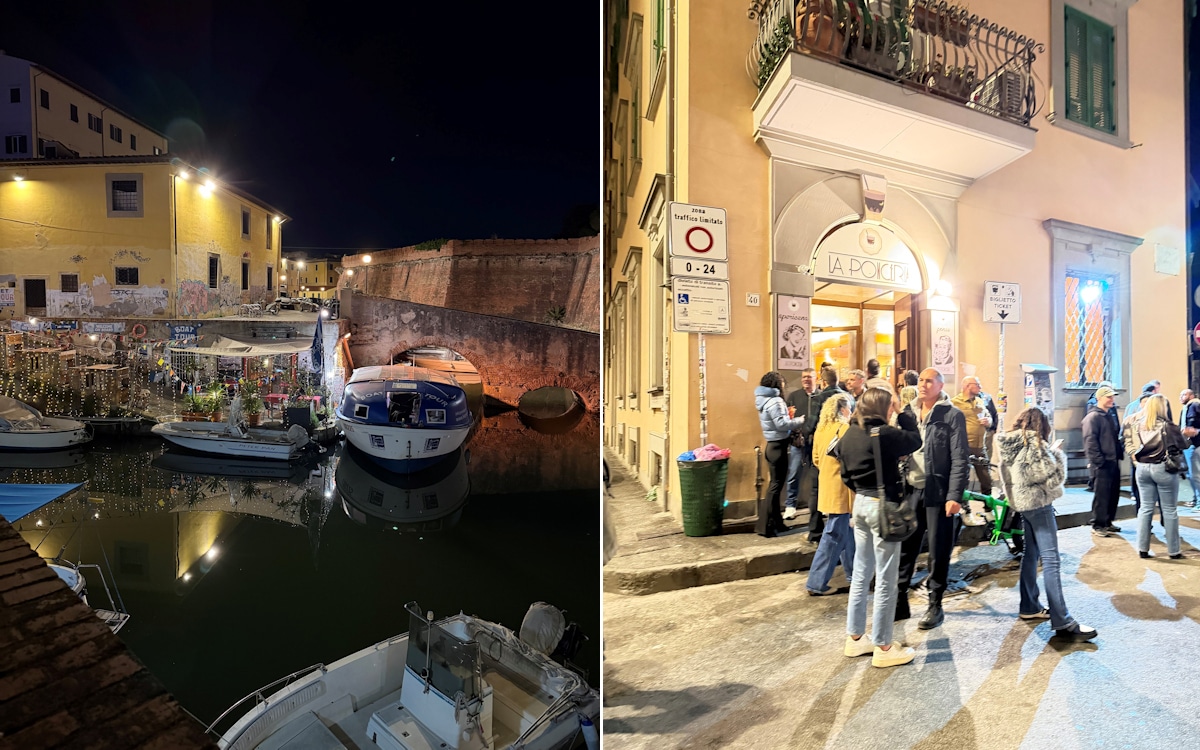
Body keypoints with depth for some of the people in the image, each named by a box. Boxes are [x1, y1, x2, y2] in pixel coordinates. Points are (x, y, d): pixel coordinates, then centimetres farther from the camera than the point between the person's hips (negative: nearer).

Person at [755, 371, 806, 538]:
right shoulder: (774, 401, -17)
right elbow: (781, 424, -23)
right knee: (776, 484, -4)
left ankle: (776, 522, 26)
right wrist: (800, 421, -12)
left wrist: (787, 415, 5)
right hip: (778, 446, -10)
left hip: (774, 445, 10)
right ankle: (764, 526, -1)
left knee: (775, 483, 16)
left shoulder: (766, 400, 13)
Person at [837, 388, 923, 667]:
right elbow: (915, 440, -1)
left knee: (861, 573, 16)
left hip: (861, 504, 8)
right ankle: (883, 647, 15)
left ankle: (855, 637, 27)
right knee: (885, 579, 4)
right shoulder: (885, 434, -19)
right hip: (883, 506, -8)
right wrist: (903, 414, 5)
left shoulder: (849, 435, 5)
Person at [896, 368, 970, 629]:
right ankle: (900, 600, 20)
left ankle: (935, 605, 21)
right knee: (905, 548, 9)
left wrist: (954, 496, -15)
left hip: (938, 492, -4)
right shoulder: (907, 412, 9)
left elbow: (959, 459, -9)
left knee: (938, 551, 7)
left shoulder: (952, 416, -6)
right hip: (910, 490, 4)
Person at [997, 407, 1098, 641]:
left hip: (1021, 502, 8)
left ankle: (1029, 607, 22)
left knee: (1031, 554, 16)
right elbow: (1056, 475, -13)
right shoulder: (1034, 442, -15)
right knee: (1050, 559, -8)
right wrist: (1058, 454, 1)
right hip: (1038, 502, -8)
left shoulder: (1009, 444, 7)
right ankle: (1062, 622, -8)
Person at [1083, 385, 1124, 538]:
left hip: (1113, 462, 9)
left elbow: (1116, 437, 23)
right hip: (1102, 464, -9)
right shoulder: (1093, 417, -12)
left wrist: (1120, 453, 12)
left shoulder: (1110, 416, 17)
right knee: (1102, 495, -5)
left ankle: (1107, 523, 24)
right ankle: (1098, 525, 3)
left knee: (1113, 494, 13)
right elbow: (1090, 441, -18)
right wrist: (1098, 461, -20)